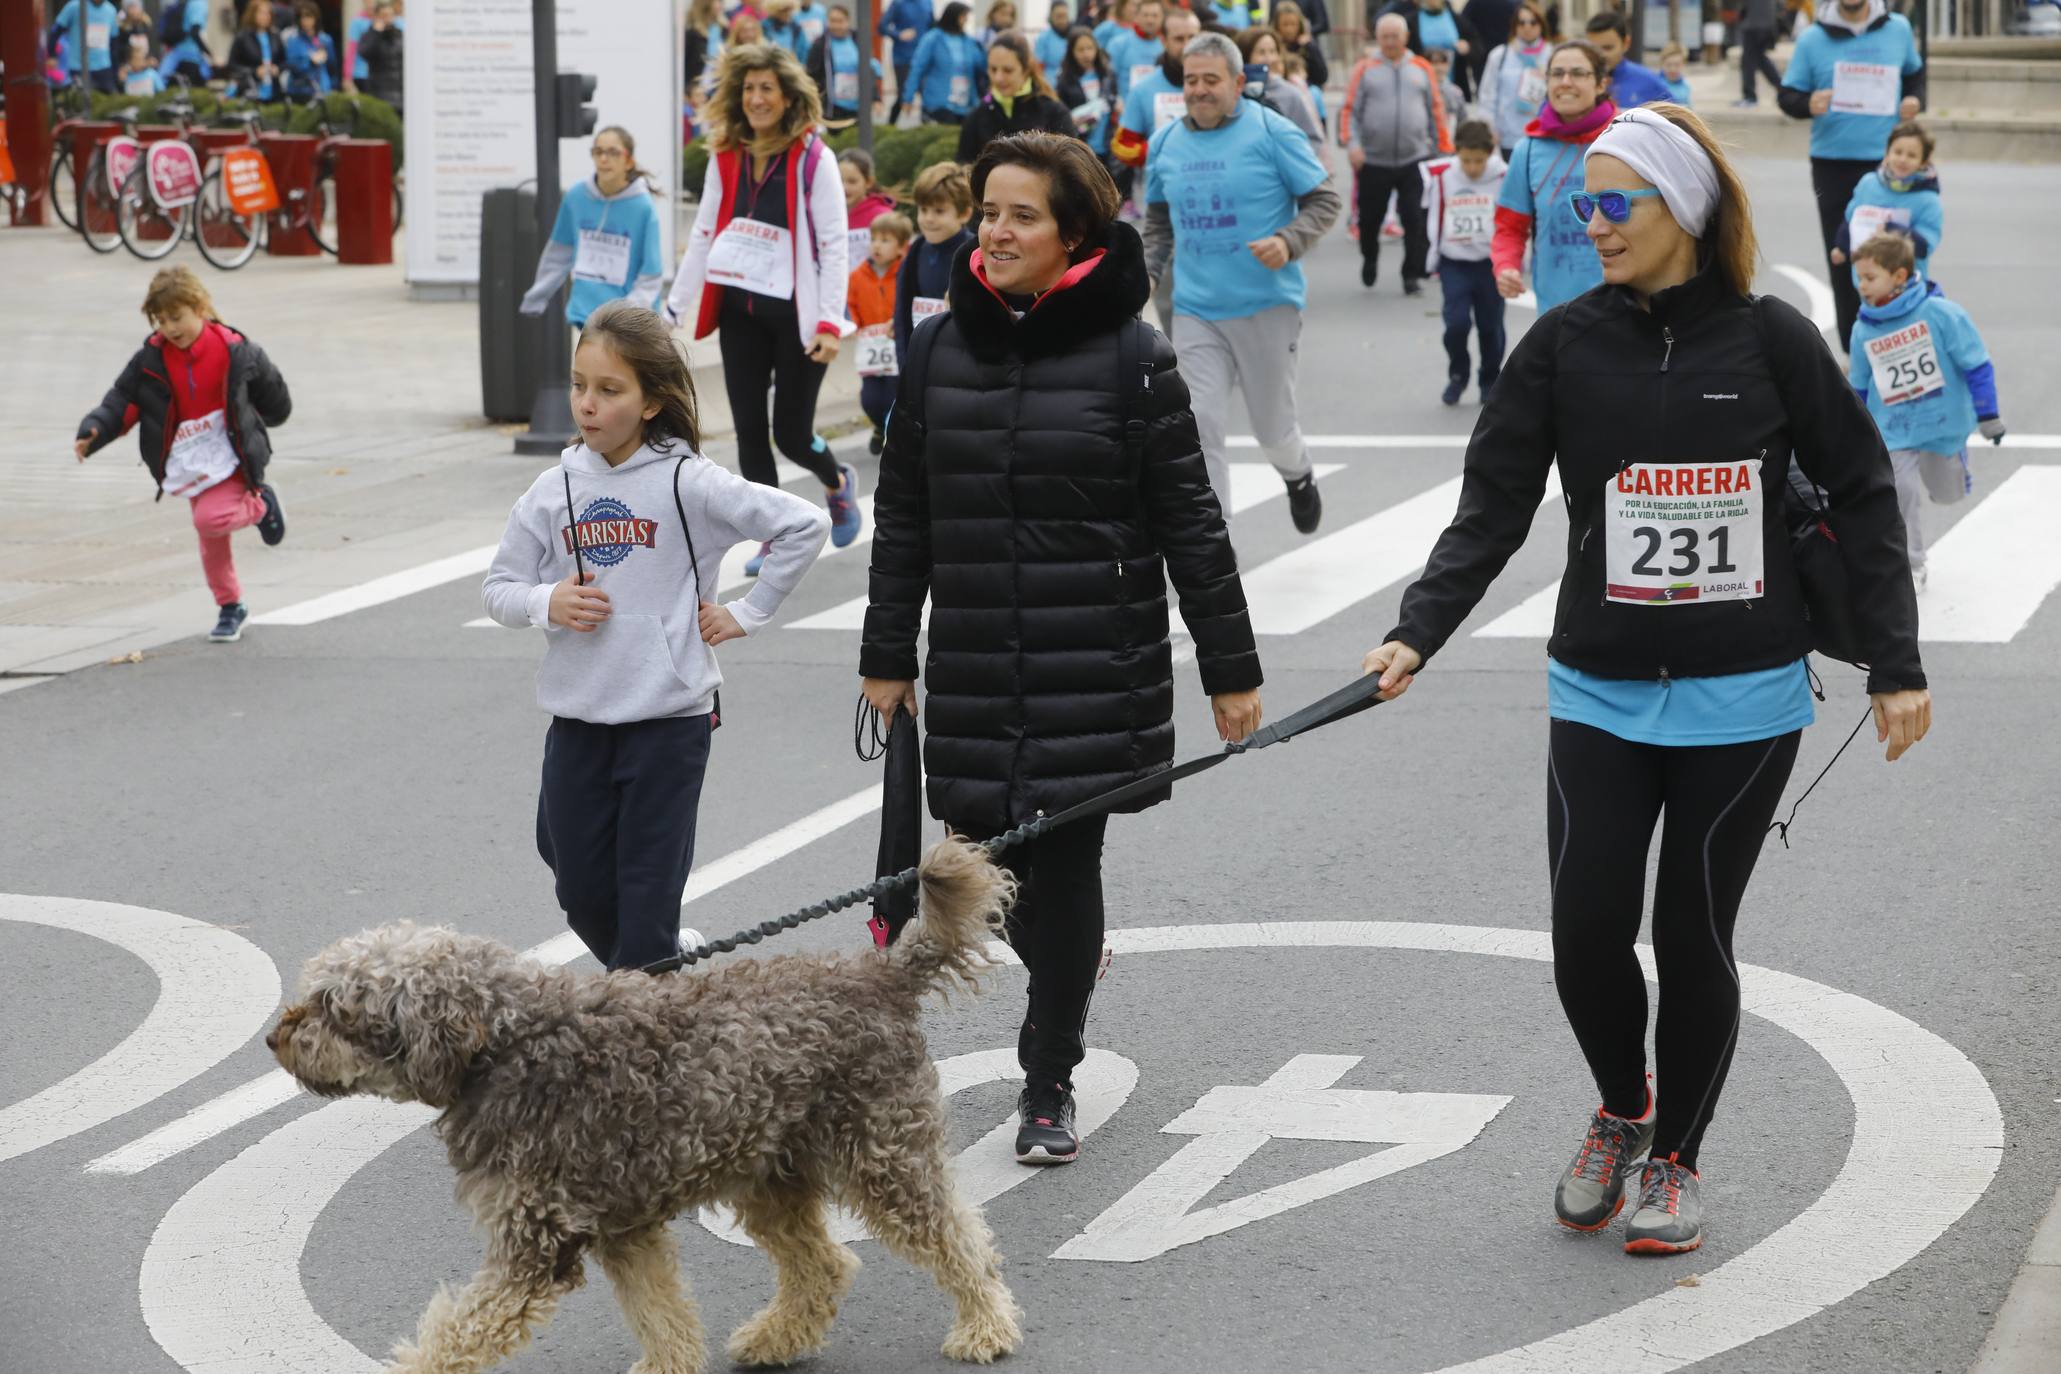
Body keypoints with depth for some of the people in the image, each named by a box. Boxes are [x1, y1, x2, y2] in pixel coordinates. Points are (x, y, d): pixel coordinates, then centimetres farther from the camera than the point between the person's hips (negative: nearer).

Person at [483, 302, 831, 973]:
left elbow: (803, 525, -5)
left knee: (648, 898, -2)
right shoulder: (554, 490, 4)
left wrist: (744, 613, -4)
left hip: (669, 720, -4)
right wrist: (547, 603, -9)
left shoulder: (688, 484, -8)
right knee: (581, 893, 10)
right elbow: (498, 587, 11)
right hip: (577, 719, 4)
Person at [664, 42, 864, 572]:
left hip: (796, 314, -4)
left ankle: (838, 483, 34)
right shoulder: (726, 156, 5)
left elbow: (835, 245, -11)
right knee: (749, 430, 2)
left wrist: (830, 321, -17)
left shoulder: (812, 159, -9)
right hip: (740, 311, 4)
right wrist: (675, 307, 11)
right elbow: (703, 235, 11)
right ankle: (774, 540, 15)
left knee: (791, 433, 0)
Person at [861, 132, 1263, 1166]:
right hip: (972, 670, 3)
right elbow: (902, 515, 13)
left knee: (1065, 859, -3)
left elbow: (1189, 521, -1)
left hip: (1096, 667, -3)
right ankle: (1067, 966, 38)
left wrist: (1229, 669, 0)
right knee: (983, 858, 4)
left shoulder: (1132, 357, -5)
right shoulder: (941, 349, 6)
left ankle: (1049, 1081, 12)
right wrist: (886, 653, 12)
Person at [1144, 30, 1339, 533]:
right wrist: (1146, 271, 6)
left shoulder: (1272, 133, -8)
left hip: (1267, 305, -3)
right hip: (1195, 310, 3)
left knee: (1273, 428, 10)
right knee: (1201, 428, -8)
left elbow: (1325, 200, -5)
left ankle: (1299, 478, 45)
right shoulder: (1166, 143, 6)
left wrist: (1288, 242, -21)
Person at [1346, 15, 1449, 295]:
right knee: (1370, 218, 10)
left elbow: (1436, 111, 10)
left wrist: (1444, 148, 7)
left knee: (1415, 220, -4)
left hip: (1415, 159, 0)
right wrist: (1352, 143, -14)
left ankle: (1413, 274, 5)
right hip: (1374, 161, 0)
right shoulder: (1366, 69, 3)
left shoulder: (1421, 68, 7)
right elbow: (1351, 111, 0)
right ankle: (1370, 259, 37)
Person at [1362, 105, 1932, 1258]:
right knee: (1588, 935, -4)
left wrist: (1897, 668, -3)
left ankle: (1678, 1153, 26)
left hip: (1743, 704, -1)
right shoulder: (1565, 345, 0)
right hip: (1601, 698, 2)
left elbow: (1862, 499, 1)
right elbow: (1492, 511, -2)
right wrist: (1417, 635, -16)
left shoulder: (1771, 340, -4)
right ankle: (1622, 1111, 27)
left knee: (1694, 935, 2)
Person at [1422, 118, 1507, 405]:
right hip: (1454, 263, 0)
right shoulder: (1440, 177, -8)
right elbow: (1431, 219, 6)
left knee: (1491, 327, 8)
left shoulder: (1503, 179, -11)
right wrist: (1433, 260, 9)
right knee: (1456, 322, -9)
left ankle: (1490, 382, 26)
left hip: (1491, 263, 0)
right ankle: (1457, 376, 13)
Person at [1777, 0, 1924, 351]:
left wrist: (1914, 98, 2)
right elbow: (1786, 95, 3)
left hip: (1885, 161, 0)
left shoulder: (1898, 29, 5)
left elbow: (1914, 71, 23)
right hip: (1832, 163, 0)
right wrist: (1808, 105, -20)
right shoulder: (1813, 39, 0)